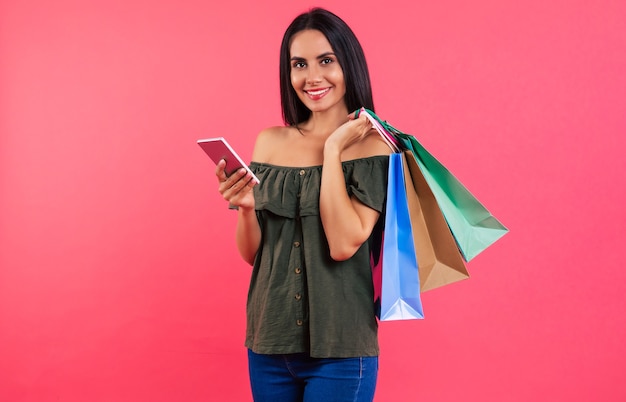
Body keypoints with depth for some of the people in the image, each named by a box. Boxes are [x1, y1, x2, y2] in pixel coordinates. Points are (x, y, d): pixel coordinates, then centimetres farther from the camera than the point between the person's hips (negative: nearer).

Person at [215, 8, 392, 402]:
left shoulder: (372, 145, -7)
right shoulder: (269, 143, 5)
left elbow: (343, 245, -19)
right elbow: (251, 253, 8)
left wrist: (333, 148, -14)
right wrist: (245, 207, -11)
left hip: (339, 350, -4)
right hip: (269, 343, 4)